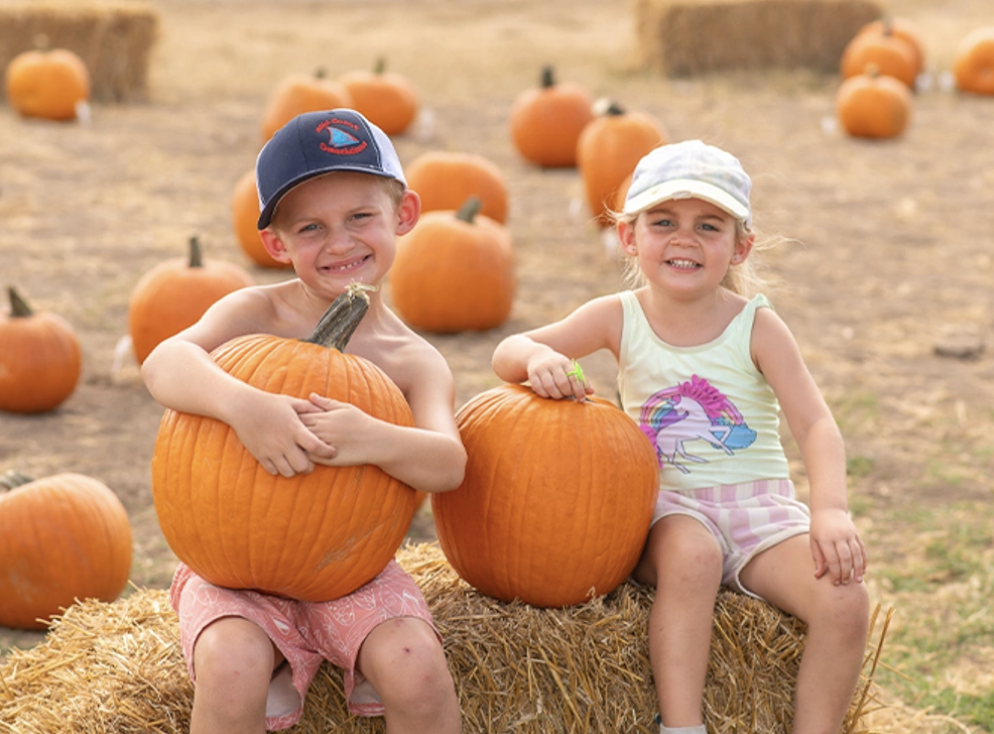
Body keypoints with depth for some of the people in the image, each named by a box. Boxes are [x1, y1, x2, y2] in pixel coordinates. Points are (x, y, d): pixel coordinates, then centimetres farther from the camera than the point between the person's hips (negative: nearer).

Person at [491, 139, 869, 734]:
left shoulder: (756, 326, -3)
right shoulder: (619, 318, 0)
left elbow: (816, 425, -11)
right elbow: (507, 353, -3)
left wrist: (830, 510, -28)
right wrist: (538, 357, -28)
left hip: (760, 506, 1)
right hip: (668, 508, -1)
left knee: (845, 598, -23)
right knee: (692, 553, -36)